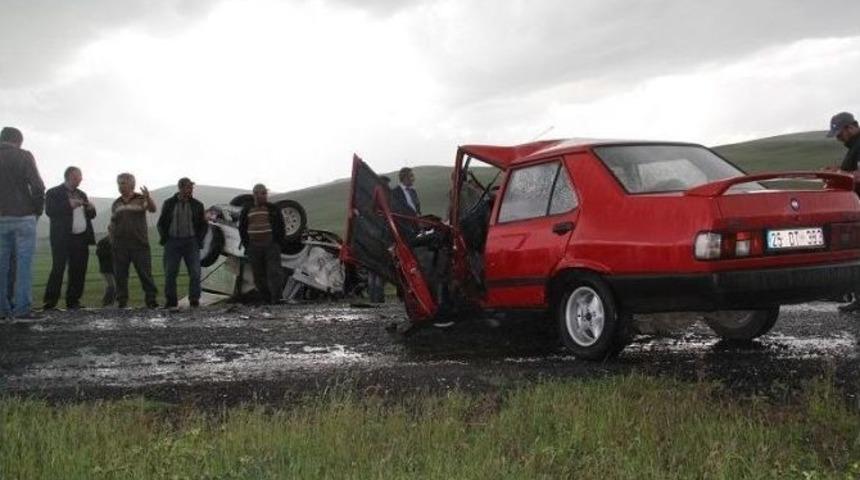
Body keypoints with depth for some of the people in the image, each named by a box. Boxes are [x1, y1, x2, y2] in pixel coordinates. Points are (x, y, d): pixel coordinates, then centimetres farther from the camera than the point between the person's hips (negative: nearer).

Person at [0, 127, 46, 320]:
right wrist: (38, 209, 3)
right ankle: (22, 307, -6)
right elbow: (37, 186, -11)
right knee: (24, 263, -3)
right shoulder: (23, 156, -4)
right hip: (23, 217, -4)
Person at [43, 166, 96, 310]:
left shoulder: (81, 194, 19)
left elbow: (90, 215, 21)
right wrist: (69, 205, -22)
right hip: (62, 239, -6)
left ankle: (73, 301, 12)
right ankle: (50, 302, -6)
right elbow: (49, 211, -14)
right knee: (58, 270, -9)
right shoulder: (53, 193, 0)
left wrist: (91, 209, -1)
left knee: (78, 271, 5)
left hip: (81, 238, 6)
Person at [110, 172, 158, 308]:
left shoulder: (141, 199, 2)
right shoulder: (116, 204, 15)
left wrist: (148, 198, -36)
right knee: (120, 274, 5)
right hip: (120, 245, 4)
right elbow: (113, 223, 21)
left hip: (139, 243, -4)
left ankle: (151, 299, 0)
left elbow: (152, 209, -16)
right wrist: (112, 237, 4)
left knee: (145, 272, -4)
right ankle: (122, 301, 11)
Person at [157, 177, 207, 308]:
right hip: (173, 242, 0)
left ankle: (194, 300, 0)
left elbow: (204, 225, 11)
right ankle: (170, 301, 7)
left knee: (195, 272, -8)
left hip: (191, 243, 0)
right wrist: (165, 239, 1)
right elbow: (161, 223, 12)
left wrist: (198, 240, 0)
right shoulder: (169, 204, 5)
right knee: (170, 273, -1)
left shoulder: (197, 205, 4)